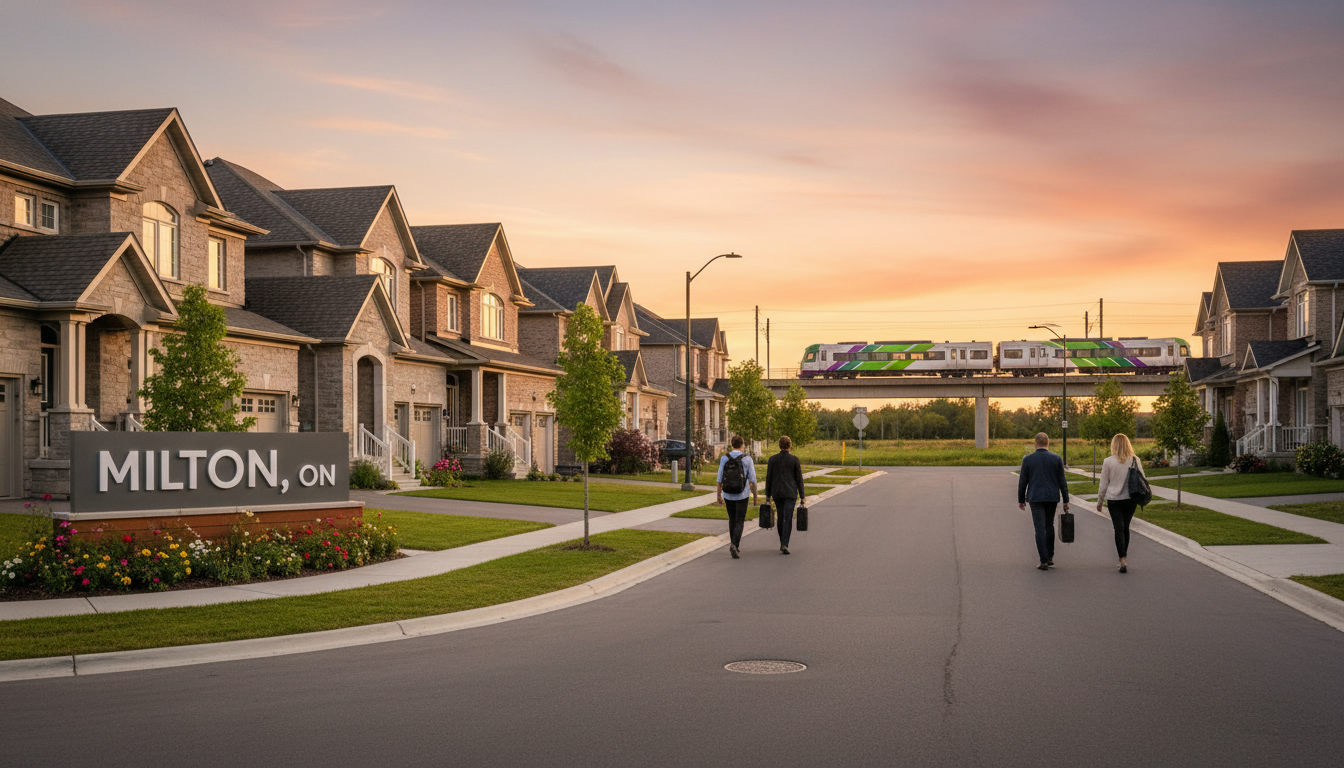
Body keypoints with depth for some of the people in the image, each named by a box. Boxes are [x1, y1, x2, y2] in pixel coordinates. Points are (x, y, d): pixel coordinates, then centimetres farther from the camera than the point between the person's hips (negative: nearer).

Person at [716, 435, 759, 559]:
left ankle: (734, 546, 26)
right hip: (742, 495, -2)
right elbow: (752, 480, -7)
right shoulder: (747, 459, -10)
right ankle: (734, 545, -20)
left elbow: (720, 479, -3)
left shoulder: (724, 458, -6)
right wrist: (755, 496, 4)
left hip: (728, 495, 2)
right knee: (739, 523, 2)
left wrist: (719, 496, 6)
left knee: (732, 519, 22)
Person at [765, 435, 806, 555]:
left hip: (777, 493, 2)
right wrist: (802, 495, 3)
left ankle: (783, 543, 24)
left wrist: (768, 495, 9)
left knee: (780, 518, 15)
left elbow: (768, 477, 2)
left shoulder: (773, 459, 0)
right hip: (790, 493, -2)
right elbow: (799, 478, -3)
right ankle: (784, 545, -18)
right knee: (788, 519, -6)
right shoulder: (794, 459, -4)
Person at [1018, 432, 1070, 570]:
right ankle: (1050, 557, 23)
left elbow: (1022, 481, 0)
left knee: (1040, 529, -2)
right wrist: (1066, 501, 5)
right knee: (1049, 525, 19)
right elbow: (1062, 481, -1)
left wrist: (1021, 500, 9)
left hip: (1035, 498, -2)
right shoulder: (1056, 459, -2)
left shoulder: (1028, 459, -4)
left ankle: (1044, 561, -8)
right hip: (1052, 497, 2)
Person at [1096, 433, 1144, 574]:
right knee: (1126, 528, 16)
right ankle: (1124, 557, 24)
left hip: (1114, 500, -3)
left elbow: (1103, 484, -2)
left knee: (1119, 529, -2)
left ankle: (1123, 560, -12)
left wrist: (1099, 501, 9)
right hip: (1130, 499, 3)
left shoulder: (1108, 462, -8)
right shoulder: (1135, 461, -2)